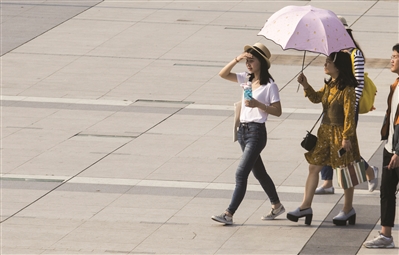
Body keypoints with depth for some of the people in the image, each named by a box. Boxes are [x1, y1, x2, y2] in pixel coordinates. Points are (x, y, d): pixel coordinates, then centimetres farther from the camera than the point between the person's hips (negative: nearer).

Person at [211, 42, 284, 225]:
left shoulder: (269, 86, -10)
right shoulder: (246, 79, 9)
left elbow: (277, 112, -10)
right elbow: (223, 74, 5)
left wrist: (258, 104, -23)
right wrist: (237, 59, -7)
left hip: (256, 132, -8)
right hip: (243, 130, 8)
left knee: (241, 173, -13)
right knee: (258, 172, 18)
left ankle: (229, 214, -14)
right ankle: (276, 205, 33)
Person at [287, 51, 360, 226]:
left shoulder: (347, 89, -19)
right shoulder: (329, 85, 6)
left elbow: (349, 115, -19)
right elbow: (316, 98, 19)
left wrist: (346, 137, -21)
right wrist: (305, 85, 2)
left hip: (340, 133, -9)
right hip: (325, 131, 9)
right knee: (314, 167, 8)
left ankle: (348, 210, 18)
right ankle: (306, 207, 12)